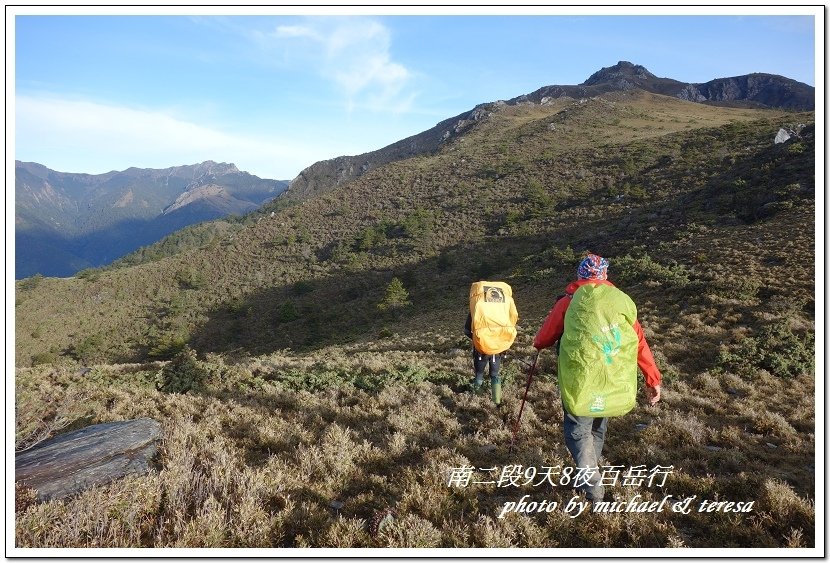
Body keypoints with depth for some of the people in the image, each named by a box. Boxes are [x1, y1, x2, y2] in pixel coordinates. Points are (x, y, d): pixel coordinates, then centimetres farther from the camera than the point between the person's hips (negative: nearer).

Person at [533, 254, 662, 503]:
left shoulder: (569, 301, 1)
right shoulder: (621, 300, 9)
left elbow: (545, 336, 10)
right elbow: (639, 341, 6)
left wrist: (538, 344, 33)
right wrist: (653, 380, 10)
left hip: (580, 378, -4)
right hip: (614, 379, 4)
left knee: (578, 430, 10)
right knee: (598, 427, 25)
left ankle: (591, 484, -3)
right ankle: (590, 472, 41)